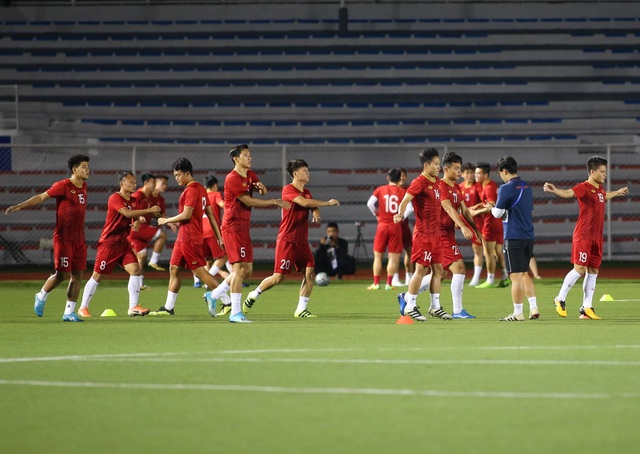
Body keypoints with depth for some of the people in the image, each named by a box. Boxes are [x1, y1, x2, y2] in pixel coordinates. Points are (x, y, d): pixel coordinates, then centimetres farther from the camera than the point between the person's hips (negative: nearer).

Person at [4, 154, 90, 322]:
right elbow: (41, 197, -11)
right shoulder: (63, 186, -11)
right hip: (63, 238, -7)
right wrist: (20, 206, -19)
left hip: (79, 239, 7)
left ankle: (69, 312, 8)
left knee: (77, 275, 3)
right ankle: (41, 296, 20)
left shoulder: (83, 186, 10)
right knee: (63, 274, -7)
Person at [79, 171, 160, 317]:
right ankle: (83, 308, 11)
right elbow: (127, 213, -30)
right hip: (109, 243, -7)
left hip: (124, 243, 7)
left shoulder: (133, 200, 9)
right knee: (98, 276, -1)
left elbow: (135, 218, 18)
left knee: (135, 270, -9)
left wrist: (137, 223, -7)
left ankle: (133, 307, -7)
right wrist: (149, 210, -31)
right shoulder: (115, 198, -15)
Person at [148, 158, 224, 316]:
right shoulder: (200, 189, 15)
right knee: (174, 269, 10)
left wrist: (166, 220, -7)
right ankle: (168, 308, 14)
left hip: (190, 239, -10)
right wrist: (218, 235, 18)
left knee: (199, 271, -7)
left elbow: (186, 215, -20)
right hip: (183, 238, 10)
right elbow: (210, 214, 17)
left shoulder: (191, 190, -15)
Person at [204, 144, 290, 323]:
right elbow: (249, 201, -18)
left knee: (247, 270, 11)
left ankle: (213, 295, 23)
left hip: (243, 227, 9)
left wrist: (261, 187, -10)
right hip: (233, 226, -9)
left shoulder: (250, 175, 14)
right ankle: (235, 312, -14)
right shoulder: (233, 179, -14)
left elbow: (263, 191, 14)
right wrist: (274, 202, -15)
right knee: (240, 268, -14)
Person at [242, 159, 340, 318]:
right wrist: (327, 203, -20)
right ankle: (253, 295, 17)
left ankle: (301, 310, 1)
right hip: (287, 240, -7)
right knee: (279, 277, -6)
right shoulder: (288, 190, -11)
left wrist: (316, 214, -16)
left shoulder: (306, 192, 15)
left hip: (302, 242, 7)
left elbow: (313, 206, 9)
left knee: (310, 273, -6)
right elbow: (304, 202, -25)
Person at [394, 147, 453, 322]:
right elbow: (406, 199, -25)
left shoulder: (435, 181, 11)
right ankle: (410, 306, 3)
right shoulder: (419, 182, -14)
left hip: (435, 233, 8)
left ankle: (435, 307, 16)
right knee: (421, 269, -5)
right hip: (423, 233, -8)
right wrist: (400, 214, -42)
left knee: (438, 269, 9)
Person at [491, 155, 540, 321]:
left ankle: (518, 313, 0)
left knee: (516, 276, -3)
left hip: (513, 237, -7)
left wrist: (492, 207, 11)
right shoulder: (527, 187, 12)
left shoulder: (505, 189, -12)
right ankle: (533, 308, 10)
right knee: (524, 273, 17)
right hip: (529, 236, 7)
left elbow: (497, 214, -11)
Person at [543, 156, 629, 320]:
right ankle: (560, 299, 6)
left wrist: (617, 192, 58)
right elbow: (568, 193, -32)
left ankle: (587, 308, 12)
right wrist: (554, 190, -52)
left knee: (593, 271, 7)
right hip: (583, 236, -8)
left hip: (597, 237, 8)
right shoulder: (583, 188, -12)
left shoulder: (600, 188, 14)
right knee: (579, 269, -10)